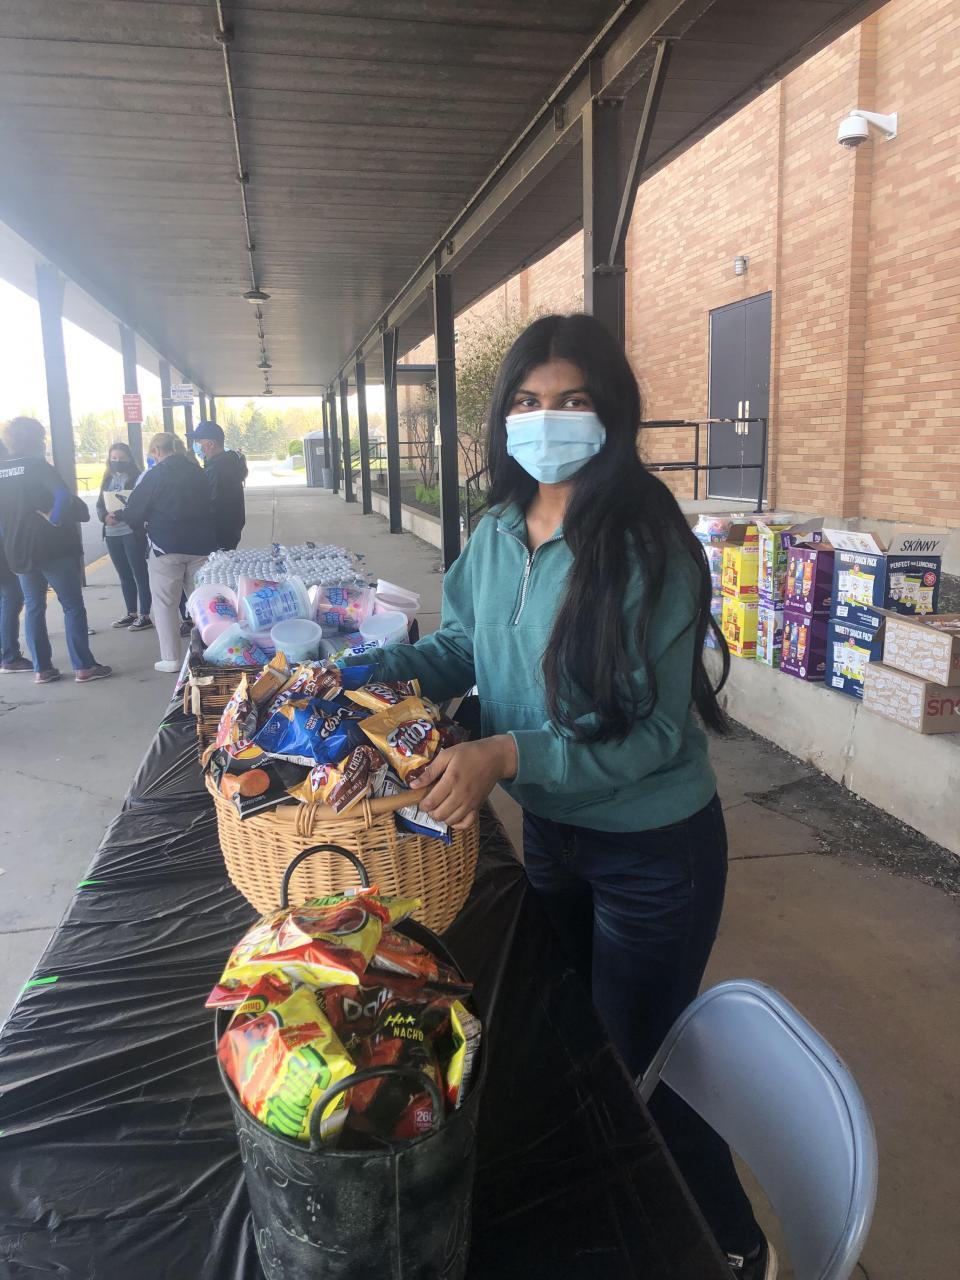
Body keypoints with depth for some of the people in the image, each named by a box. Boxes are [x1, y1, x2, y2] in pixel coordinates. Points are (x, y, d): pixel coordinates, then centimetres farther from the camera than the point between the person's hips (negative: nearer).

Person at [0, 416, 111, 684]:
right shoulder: (38, 467, -11)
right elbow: (64, 496, -27)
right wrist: (55, 519, -14)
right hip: (54, 548, -6)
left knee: (34, 608, 13)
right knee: (73, 606, 1)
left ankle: (42, 668, 14)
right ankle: (83, 667, 1)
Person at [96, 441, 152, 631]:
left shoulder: (137, 478, -4)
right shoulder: (107, 480, 13)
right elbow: (100, 505, 11)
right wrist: (105, 516, -10)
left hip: (132, 532, -6)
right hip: (112, 534, 6)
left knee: (140, 574, -3)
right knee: (124, 575, 13)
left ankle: (144, 615, 2)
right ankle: (131, 613, 22)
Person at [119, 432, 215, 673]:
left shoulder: (154, 475, -8)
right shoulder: (196, 471, 7)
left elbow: (134, 513, -5)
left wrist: (119, 515, 18)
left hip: (166, 547, -5)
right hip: (200, 544, 5)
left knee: (165, 603, 4)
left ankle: (170, 658, 4)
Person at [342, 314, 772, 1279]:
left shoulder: (645, 547, -24)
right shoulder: (499, 532, -5)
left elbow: (654, 730, -24)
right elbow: (460, 646, 7)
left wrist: (508, 753, -33)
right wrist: (370, 672, -10)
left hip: (652, 852, -7)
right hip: (550, 830, 7)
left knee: (634, 1065, 10)